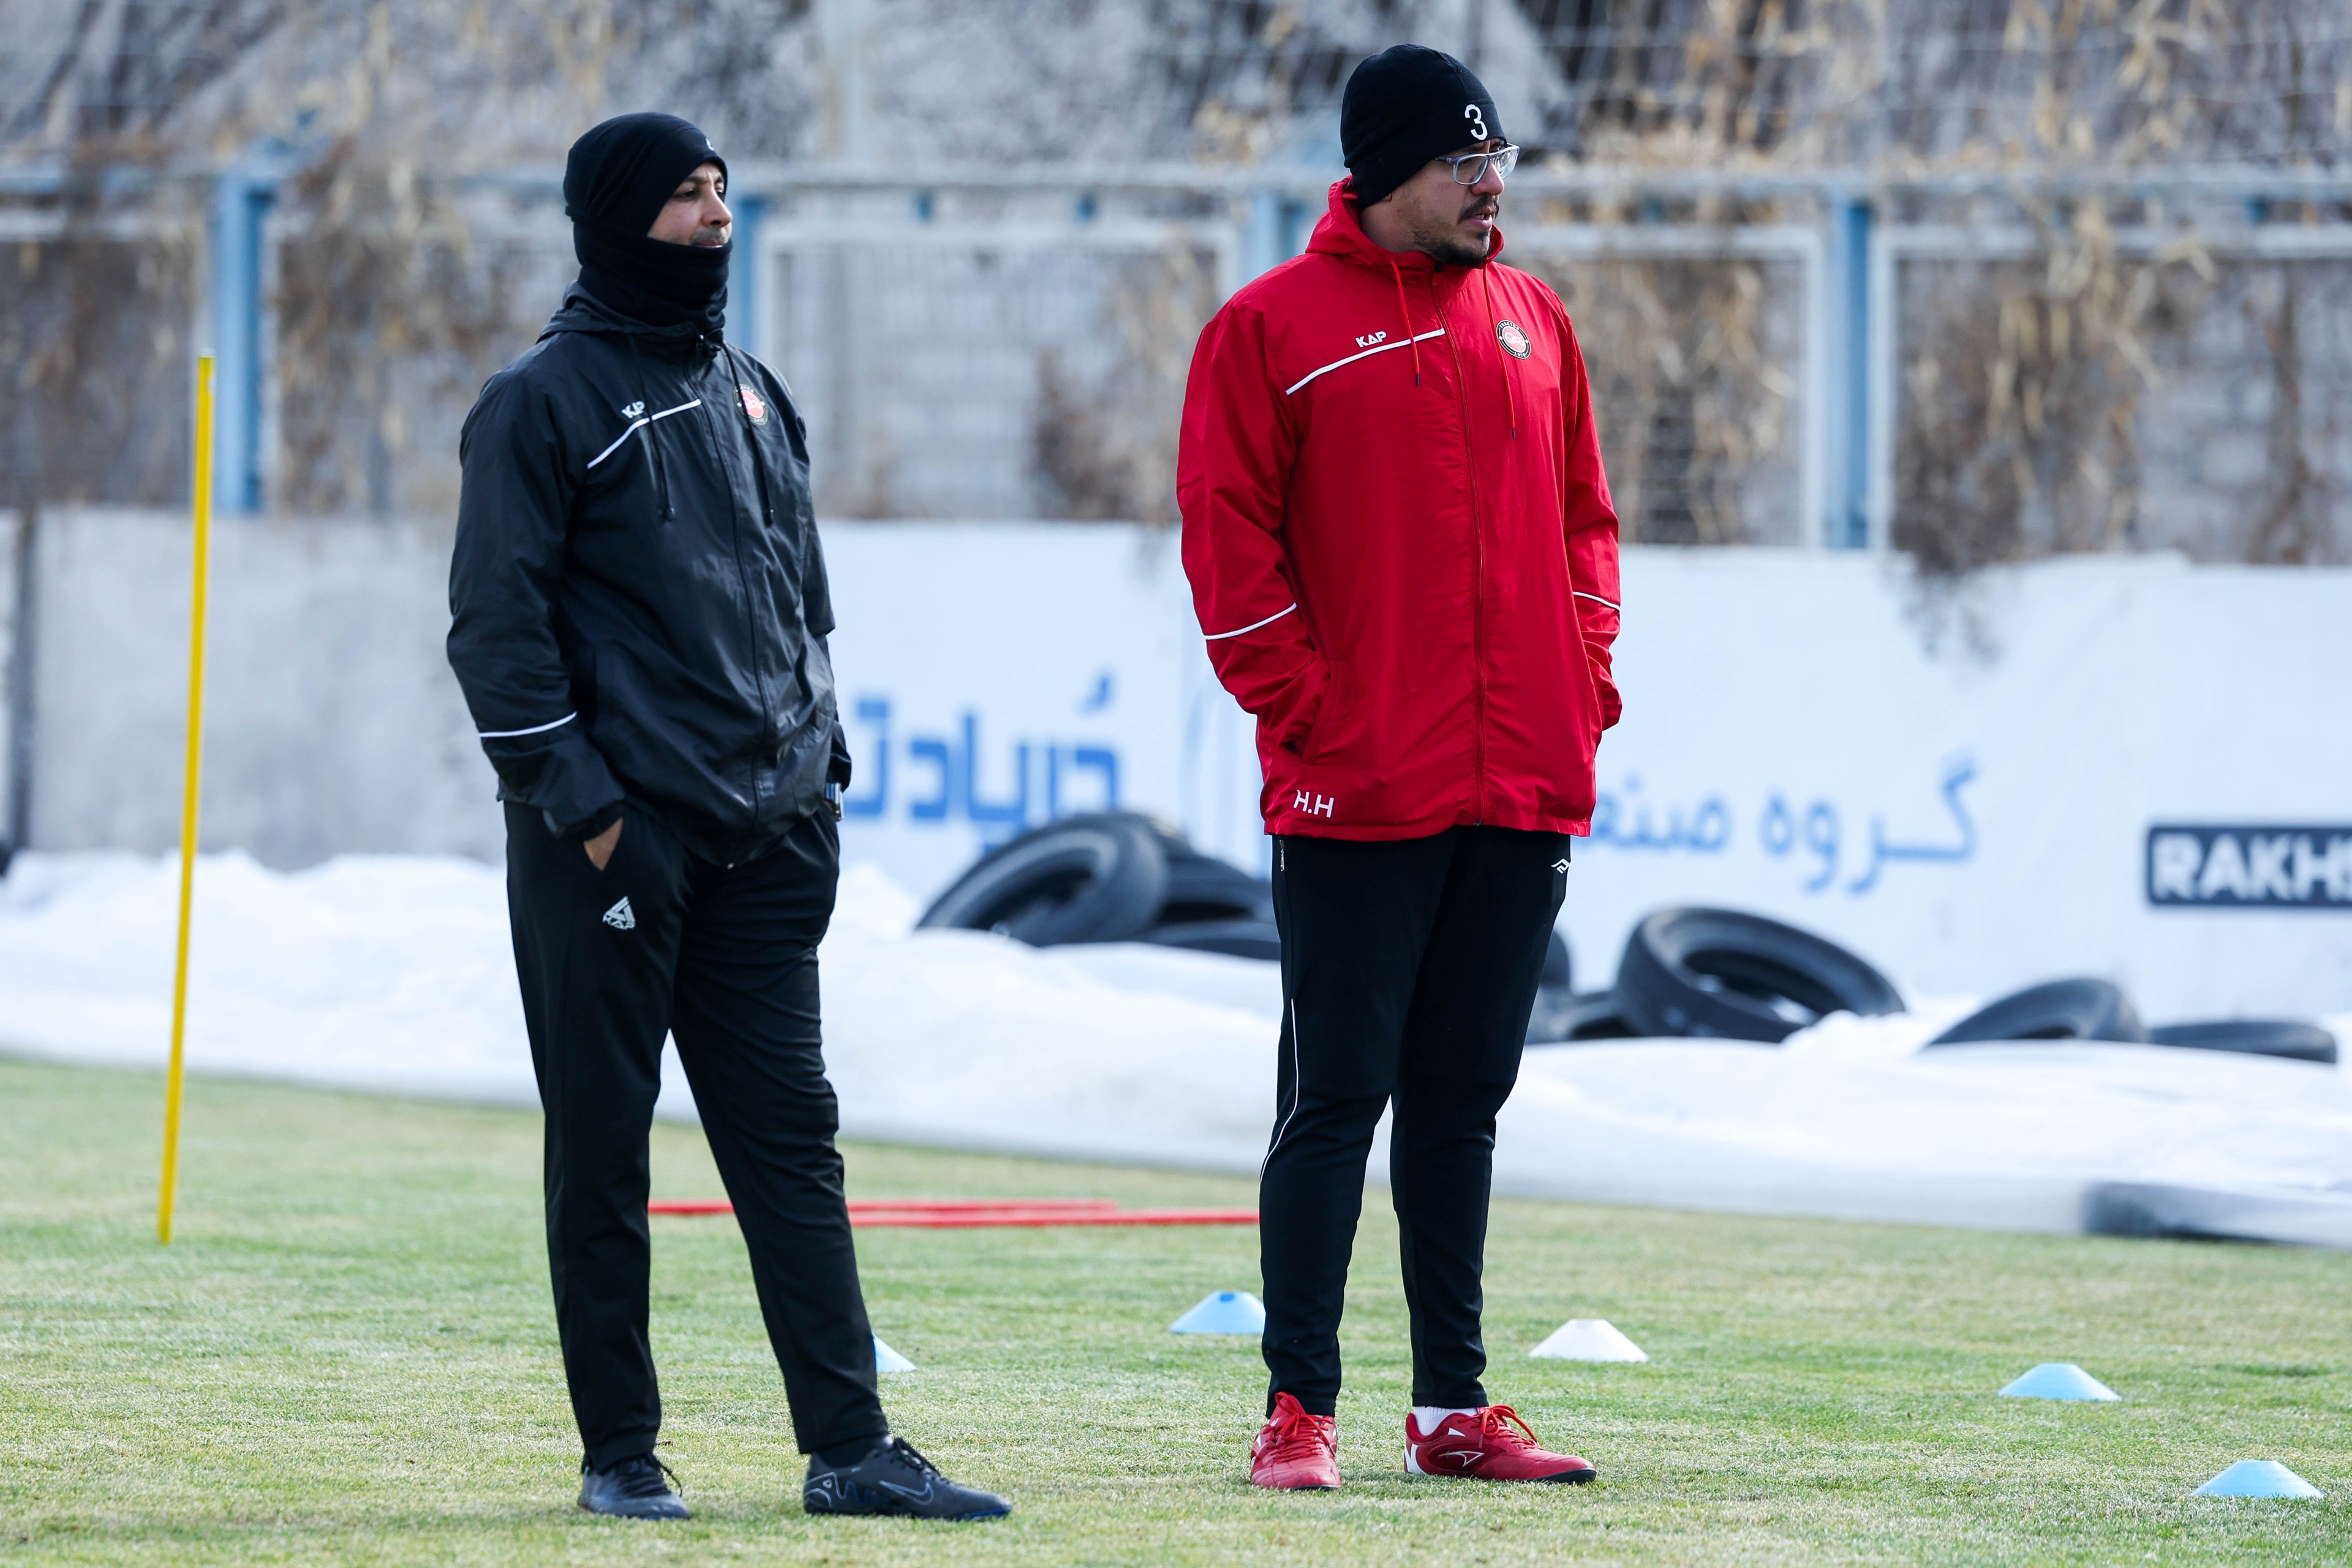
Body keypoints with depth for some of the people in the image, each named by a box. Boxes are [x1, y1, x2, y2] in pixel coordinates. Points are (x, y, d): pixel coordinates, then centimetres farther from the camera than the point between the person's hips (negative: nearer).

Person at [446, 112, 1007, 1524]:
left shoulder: (754, 397, 16)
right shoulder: (548, 401, -5)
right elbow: (498, 619, -9)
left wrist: (820, 761, 13)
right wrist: (576, 802, -14)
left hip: (765, 834, 6)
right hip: (616, 840, -6)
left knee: (793, 1141, 2)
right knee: (603, 1149, 0)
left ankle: (850, 1449, 0)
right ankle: (621, 1452, 6)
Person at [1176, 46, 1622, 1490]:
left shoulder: (1531, 319, 14)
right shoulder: (1275, 327, -3)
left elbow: (1582, 511, 19)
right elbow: (1227, 531, -6)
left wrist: (1587, 680, 7)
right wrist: (1302, 706, -11)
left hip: (1525, 785, 5)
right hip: (1355, 794, -5)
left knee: (1463, 1101, 10)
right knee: (1336, 1100, -4)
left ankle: (1454, 1408, 15)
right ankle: (1300, 1409, 0)